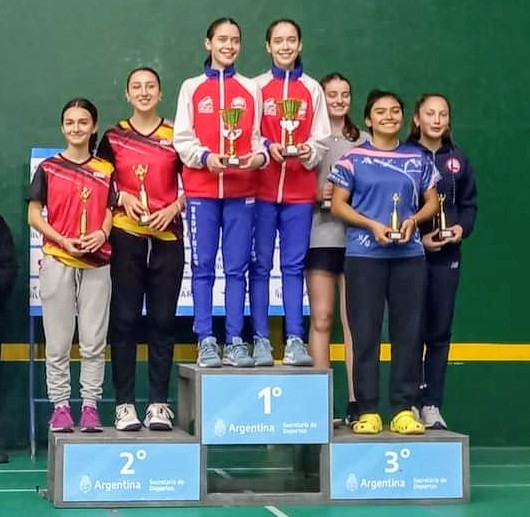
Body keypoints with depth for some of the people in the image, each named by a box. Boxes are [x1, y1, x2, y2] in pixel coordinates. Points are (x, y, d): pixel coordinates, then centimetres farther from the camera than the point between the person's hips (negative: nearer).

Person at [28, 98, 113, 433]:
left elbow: (110, 213, 10)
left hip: (96, 264, 1)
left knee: (94, 342, 2)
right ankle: (60, 406, 9)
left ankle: (91, 406, 9)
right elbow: (34, 215, 2)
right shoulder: (48, 169, 3)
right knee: (58, 342, 2)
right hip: (57, 262, -1)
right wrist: (63, 240, -13)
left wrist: (102, 233, -12)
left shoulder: (106, 171, 8)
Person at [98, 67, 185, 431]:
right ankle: (125, 404, 2)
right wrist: (123, 197, -7)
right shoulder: (113, 138, 8)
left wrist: (174, 207, -8)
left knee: (163, 321, 1)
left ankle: (159, 404, 6)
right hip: (126, 237, 0)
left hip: (167, 239, 0)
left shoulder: (177, 137, 7)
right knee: (124, 320, -2)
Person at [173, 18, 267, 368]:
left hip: (241, 190, 1)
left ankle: (235, 341, 4)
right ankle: (206, 341, 2)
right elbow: (182, 139, 3)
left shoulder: (251, 90, 12)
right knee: (203, 267, -1)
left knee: (237, 268, 1)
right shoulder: (192, 88, 8)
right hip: (202, 189, -1)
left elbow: (258, 137, 10)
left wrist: (260, 156, -12)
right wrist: (206, 156, -15)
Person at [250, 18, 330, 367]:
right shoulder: (256, 87, 5)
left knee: (294, 266, 2)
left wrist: (308, 151, -13)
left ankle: (295, 341, 2)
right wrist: (267, 148, -17)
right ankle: (261, 341, 3)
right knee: (261, 266, 1)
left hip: (300, 191, 1)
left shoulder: (313, 90, 10)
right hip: (262, 189, -1)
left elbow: (321, 139, 7)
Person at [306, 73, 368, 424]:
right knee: (321, 319, -1)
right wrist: (316, 194, -11)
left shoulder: (362, 141, 14)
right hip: (320, 234, -1)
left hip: (355, 235, 1)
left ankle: (356, 402, -1)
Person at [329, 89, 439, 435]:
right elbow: (338, 204, 1)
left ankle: (404, 409, 8)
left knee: (408, 332, 1)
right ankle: (368, 410, 4)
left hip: (409, 254, 3)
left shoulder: (418, 160, 12)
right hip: (364, 255, -2)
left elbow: (432, 202, 15)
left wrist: (413, 220, -6)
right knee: (365, 333, -1)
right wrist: (373, 225, -12)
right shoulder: (354, 159, 3)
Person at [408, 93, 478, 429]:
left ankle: (433, 405, 11)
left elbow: (469, 204, 12)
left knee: (440, 332, 5)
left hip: (447, 256, 4)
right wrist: (418, 237, -14)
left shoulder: (458, 160, 9)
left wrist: (462, 228, -7)